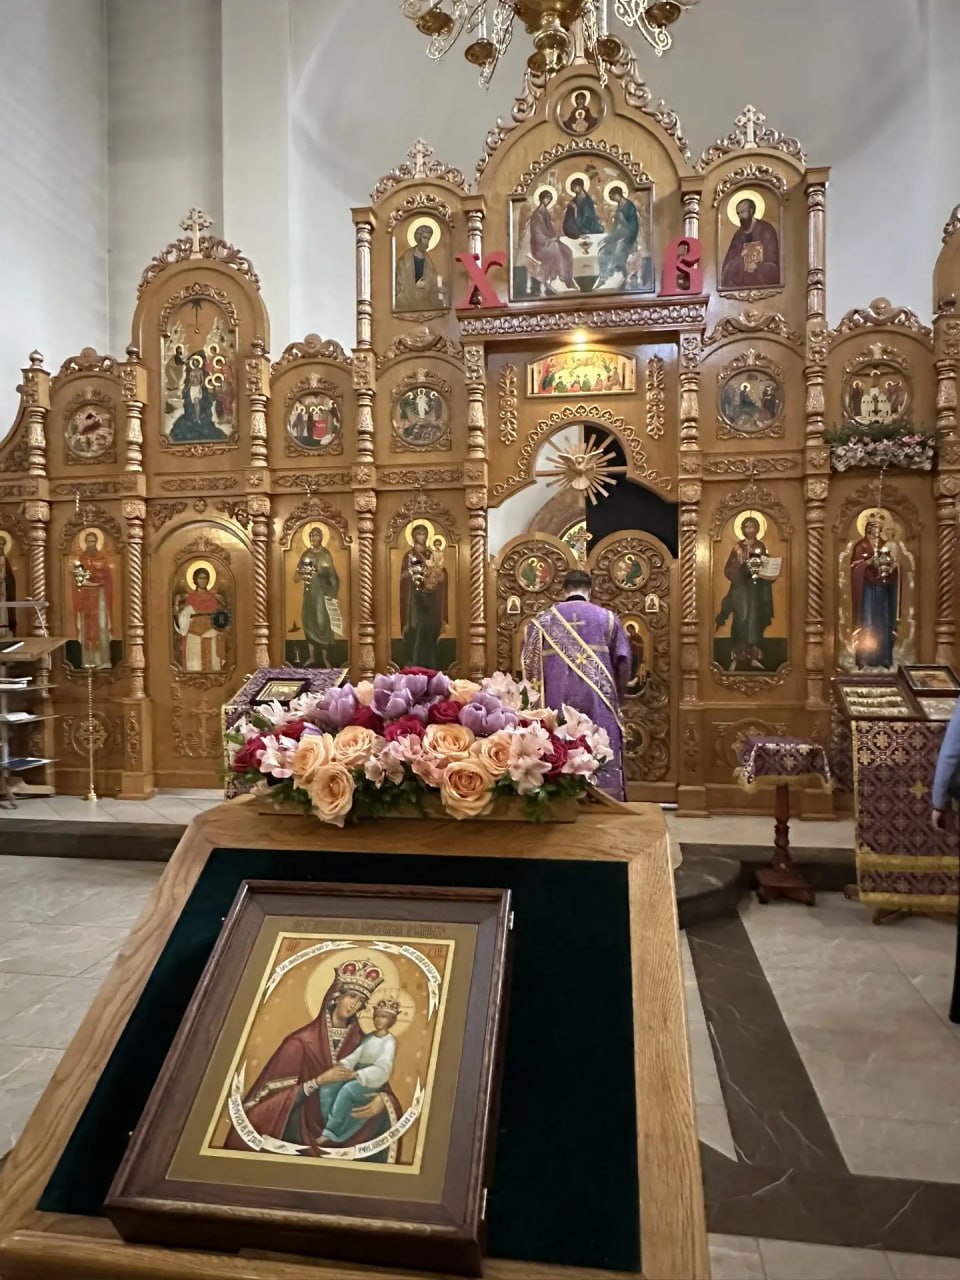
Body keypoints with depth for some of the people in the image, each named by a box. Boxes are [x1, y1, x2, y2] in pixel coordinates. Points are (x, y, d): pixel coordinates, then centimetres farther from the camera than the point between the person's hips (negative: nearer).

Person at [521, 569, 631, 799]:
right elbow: (623, 666, 3)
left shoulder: (542, 620, 7)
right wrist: (615, 700, 16)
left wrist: (540, 698, 18)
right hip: (599, 706, 0)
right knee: (604, 767, 4)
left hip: (556, 707, 1)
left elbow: (529, 668, 5)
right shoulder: (608, 618, 6)